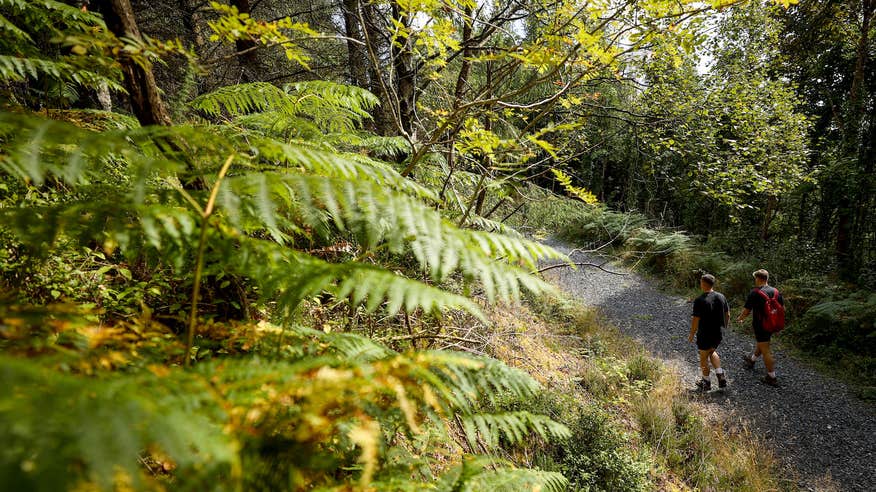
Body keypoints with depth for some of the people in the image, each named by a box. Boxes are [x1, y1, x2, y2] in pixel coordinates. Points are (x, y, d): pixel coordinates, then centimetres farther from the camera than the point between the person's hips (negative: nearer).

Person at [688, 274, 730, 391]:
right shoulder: (721, 297, -5)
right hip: (718, 334, 6)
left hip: (704, 335, -6)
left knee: (704, 357, 13)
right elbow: (727, 314, 6)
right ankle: (721, 377, 21)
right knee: (712, 352, 29)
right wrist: (725, 326, 23)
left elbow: (695, 320, -19)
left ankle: (706, 382, 28)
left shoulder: (699, 301, -22)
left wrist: (692, 335, -6)